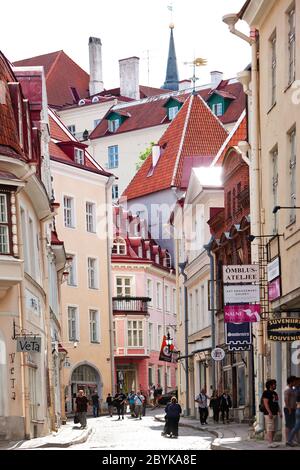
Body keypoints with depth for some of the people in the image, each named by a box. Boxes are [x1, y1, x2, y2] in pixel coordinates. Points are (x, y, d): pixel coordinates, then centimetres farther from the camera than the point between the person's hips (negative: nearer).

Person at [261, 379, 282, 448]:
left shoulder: (274, 393, 19)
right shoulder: (266, 393, -8)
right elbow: (265, 403, -16)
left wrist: (279, 412, 15)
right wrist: (269, 412, -22)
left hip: (274, 413, 9)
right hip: (269, 414, -9)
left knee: (273, 429, 8)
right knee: (270, 429, -11)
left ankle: (271, 442, 12)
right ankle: (270, 443, -13)